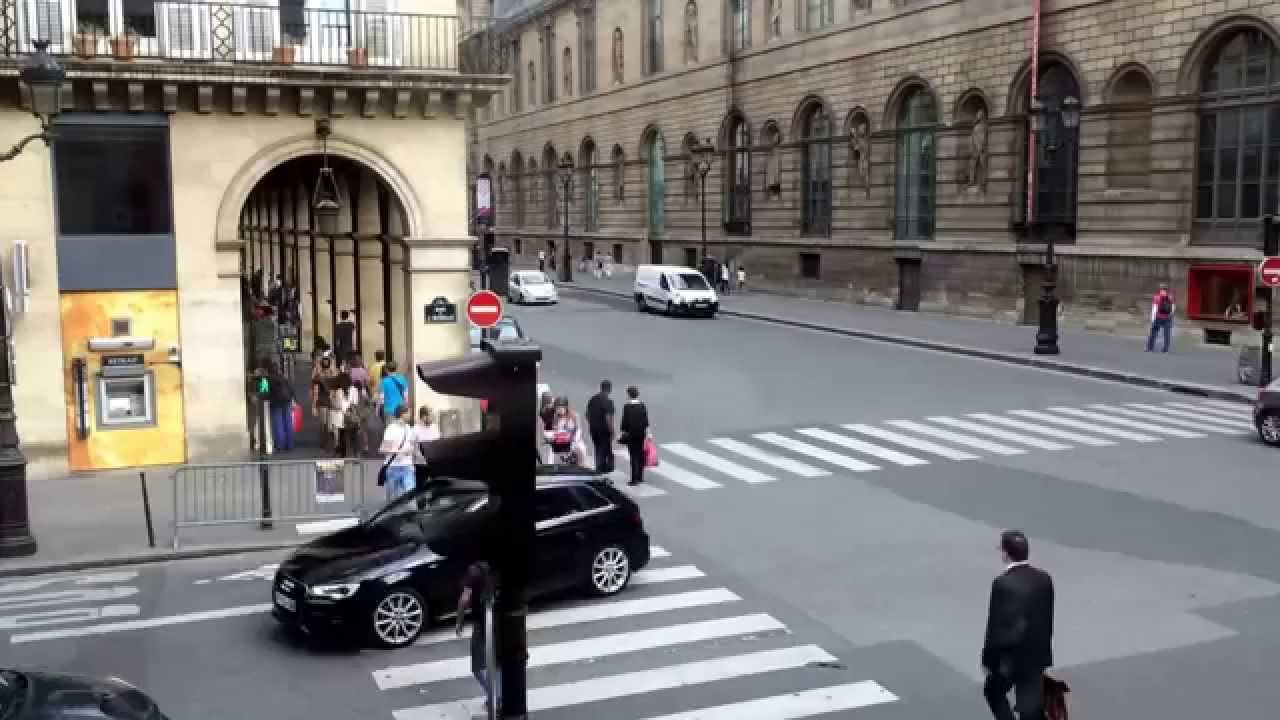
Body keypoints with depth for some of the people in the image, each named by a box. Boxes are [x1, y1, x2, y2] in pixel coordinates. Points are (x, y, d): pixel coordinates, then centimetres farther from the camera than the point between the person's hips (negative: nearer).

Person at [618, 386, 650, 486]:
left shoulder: (626, 406, -13)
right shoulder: (642, 406, 1)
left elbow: (624, 421, -12)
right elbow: (646, 421, 3)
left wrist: (620, 432, -3)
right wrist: (647, 432, 11)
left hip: (631, 433, -4)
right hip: (641, 433, 4)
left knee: (634, 456, -3)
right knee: (640, 455, 14)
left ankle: (634, 479, -5)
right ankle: (640, 477, 22)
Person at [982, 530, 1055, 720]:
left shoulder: (1003, 583, -23)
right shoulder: (1044, 578, -2)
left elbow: (997, 626, -19)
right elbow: (1048, 619, 7)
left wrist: (988, 659, -7)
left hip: (1011, 655, -6)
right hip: (1037, 654, 6)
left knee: (993, 691, 21)